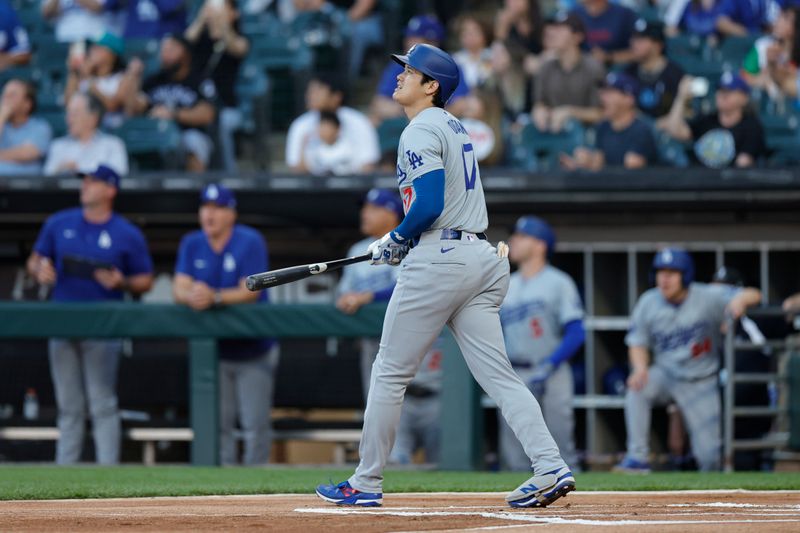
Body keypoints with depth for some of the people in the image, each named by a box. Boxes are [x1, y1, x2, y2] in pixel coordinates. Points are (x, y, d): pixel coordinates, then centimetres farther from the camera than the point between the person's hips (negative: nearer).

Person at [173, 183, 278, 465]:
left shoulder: (250, 242, -11)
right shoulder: (192, 244, 3)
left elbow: (250, 292, -20)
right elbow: (179, 289, -7)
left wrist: (214, 297, -36)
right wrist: (190, 296, -31)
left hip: (253, 351, -4)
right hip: (213, 351, 4)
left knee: (255, 424, -7)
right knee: (218, 424, 3)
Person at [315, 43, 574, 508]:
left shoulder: (421, 131, -9)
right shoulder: (455, 127, 20)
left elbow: (429, 205, -19)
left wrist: (395, 241, -4)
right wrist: (402, 242, 20)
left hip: (439, 260, -9)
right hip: (481, 257, 9)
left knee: (391, 372, 2)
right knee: (498, 374, 2)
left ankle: (367, 484, 8)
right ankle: (551, 467, -12)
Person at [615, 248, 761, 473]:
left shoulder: (708, 298, -15)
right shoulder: (648, 303, -6)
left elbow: (754, 295, -21)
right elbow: (637, 343, 1)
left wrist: (740, 299, -46)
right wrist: (640, 368, -21)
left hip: (701, 384, -1)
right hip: (666, 375, 2)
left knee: (709, 455, -4)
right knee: (637, 388, -33)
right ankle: (638, 458, -27)